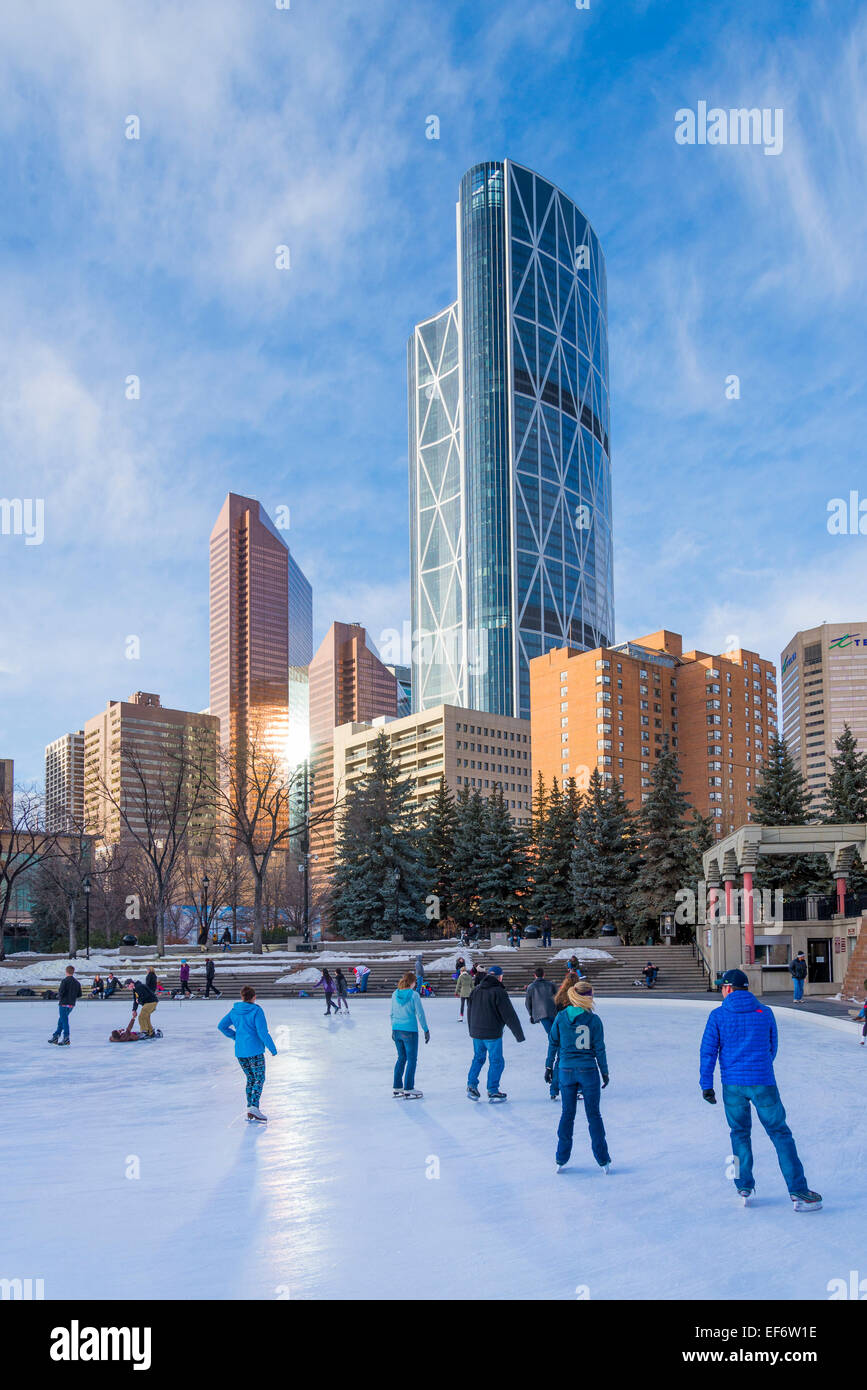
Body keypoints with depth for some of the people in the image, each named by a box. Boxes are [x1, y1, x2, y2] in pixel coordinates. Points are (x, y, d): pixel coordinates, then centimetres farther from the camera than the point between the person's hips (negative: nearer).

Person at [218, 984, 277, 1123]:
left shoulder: (234, 1010, 5)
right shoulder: (256, 1011, -12)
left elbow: (221, 1025, 10)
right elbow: (263, 1032, -15)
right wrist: (272, 1049, -6)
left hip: (239, 1051, 6)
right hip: (255, 1050, -6)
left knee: (251, 1079, 18)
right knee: (259, 1079, 2)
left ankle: (250, 1107, 15)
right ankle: (254, 1107, -11)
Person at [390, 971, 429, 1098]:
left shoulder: (395, 994, 3)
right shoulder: (414, 994, -13)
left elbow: (392, 1013, 11)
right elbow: (420, 1014, -11)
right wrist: (426, 1030, -2)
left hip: (397, 1030, 6)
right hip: (410, 1031, -6)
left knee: (401, 1058, 17)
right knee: (412, 1059, 4)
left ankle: (397, 1088, 20)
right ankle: (408, 1090, 5)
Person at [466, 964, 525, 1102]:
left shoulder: (476, 990, 6)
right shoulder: (498, 992, -15)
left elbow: (470, 1012, 17)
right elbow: (510, 1015, -15)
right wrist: (519, 1035, -8)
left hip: (476, 1033, 6)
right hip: (492, 1034, -6)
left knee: (478, 1058, 21)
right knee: (496, 1061, 6)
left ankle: (471, 1084, 14)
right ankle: (493, 1092, 9)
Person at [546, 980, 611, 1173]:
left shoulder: (561, 1017, -4)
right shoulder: (593, 1020, -11)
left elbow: (553, 1043, 2)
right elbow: (599, 1048, -6)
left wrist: (549, 1065, 13)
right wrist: (604, 1071, 5)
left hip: (566, 1070, 2)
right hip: (588, 1070, -2)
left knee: (567, 1113, 13)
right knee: (593, 1115, 9)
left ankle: (561, 1159, 15)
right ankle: (603, 1161, 14)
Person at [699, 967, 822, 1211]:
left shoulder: (718, 1015, 1)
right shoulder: (765, 1013, 5)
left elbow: (708, 1051, -3)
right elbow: (772, 1049, 15)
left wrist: (706, 1084, 0)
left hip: (732, 1084, 0)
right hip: (763, 1082, 0)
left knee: (740, 1133, 19)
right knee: (780, 1135, 5)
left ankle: (744, 1187, 18)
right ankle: (799, 1193, 1)